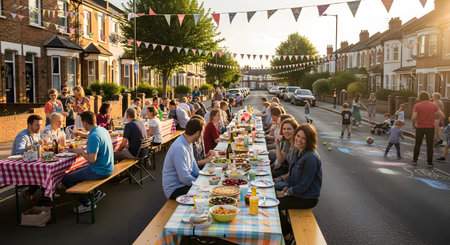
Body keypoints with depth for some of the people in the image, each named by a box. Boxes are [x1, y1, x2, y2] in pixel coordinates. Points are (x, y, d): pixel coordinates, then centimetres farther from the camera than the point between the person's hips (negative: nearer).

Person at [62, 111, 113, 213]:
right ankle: (96, 193, 23)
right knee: (76, 171, 28)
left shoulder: (93, 136, -25)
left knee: (66, 179, -1)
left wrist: (81, 152, -12)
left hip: (99, 172, -10)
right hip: (107, 168, 10)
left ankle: (87, 203, 7)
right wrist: (80, 134, 41)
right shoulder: (102, 130, 4)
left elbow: (92, 159, -29)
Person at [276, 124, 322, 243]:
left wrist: (285, 194, -14)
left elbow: (304, 185, -24)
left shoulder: (311, 158, -26)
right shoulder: (298, 153, 5)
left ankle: (288, 235, 10)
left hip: (307, 198, -9)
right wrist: (285, 188, 2)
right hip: (296, 191, 9)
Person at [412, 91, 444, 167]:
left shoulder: (417, 105, -8)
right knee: (430, 146, 7)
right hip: (430, 127, 1)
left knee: (417, 144, 13)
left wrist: (413, 125, 2)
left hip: (420, 127, -1)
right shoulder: (434, 105, -2)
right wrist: (435, 113, 17)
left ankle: (415, 160, 18)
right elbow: (442, 115, -3)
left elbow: (413, 118, -15)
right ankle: (430, 162, 9)